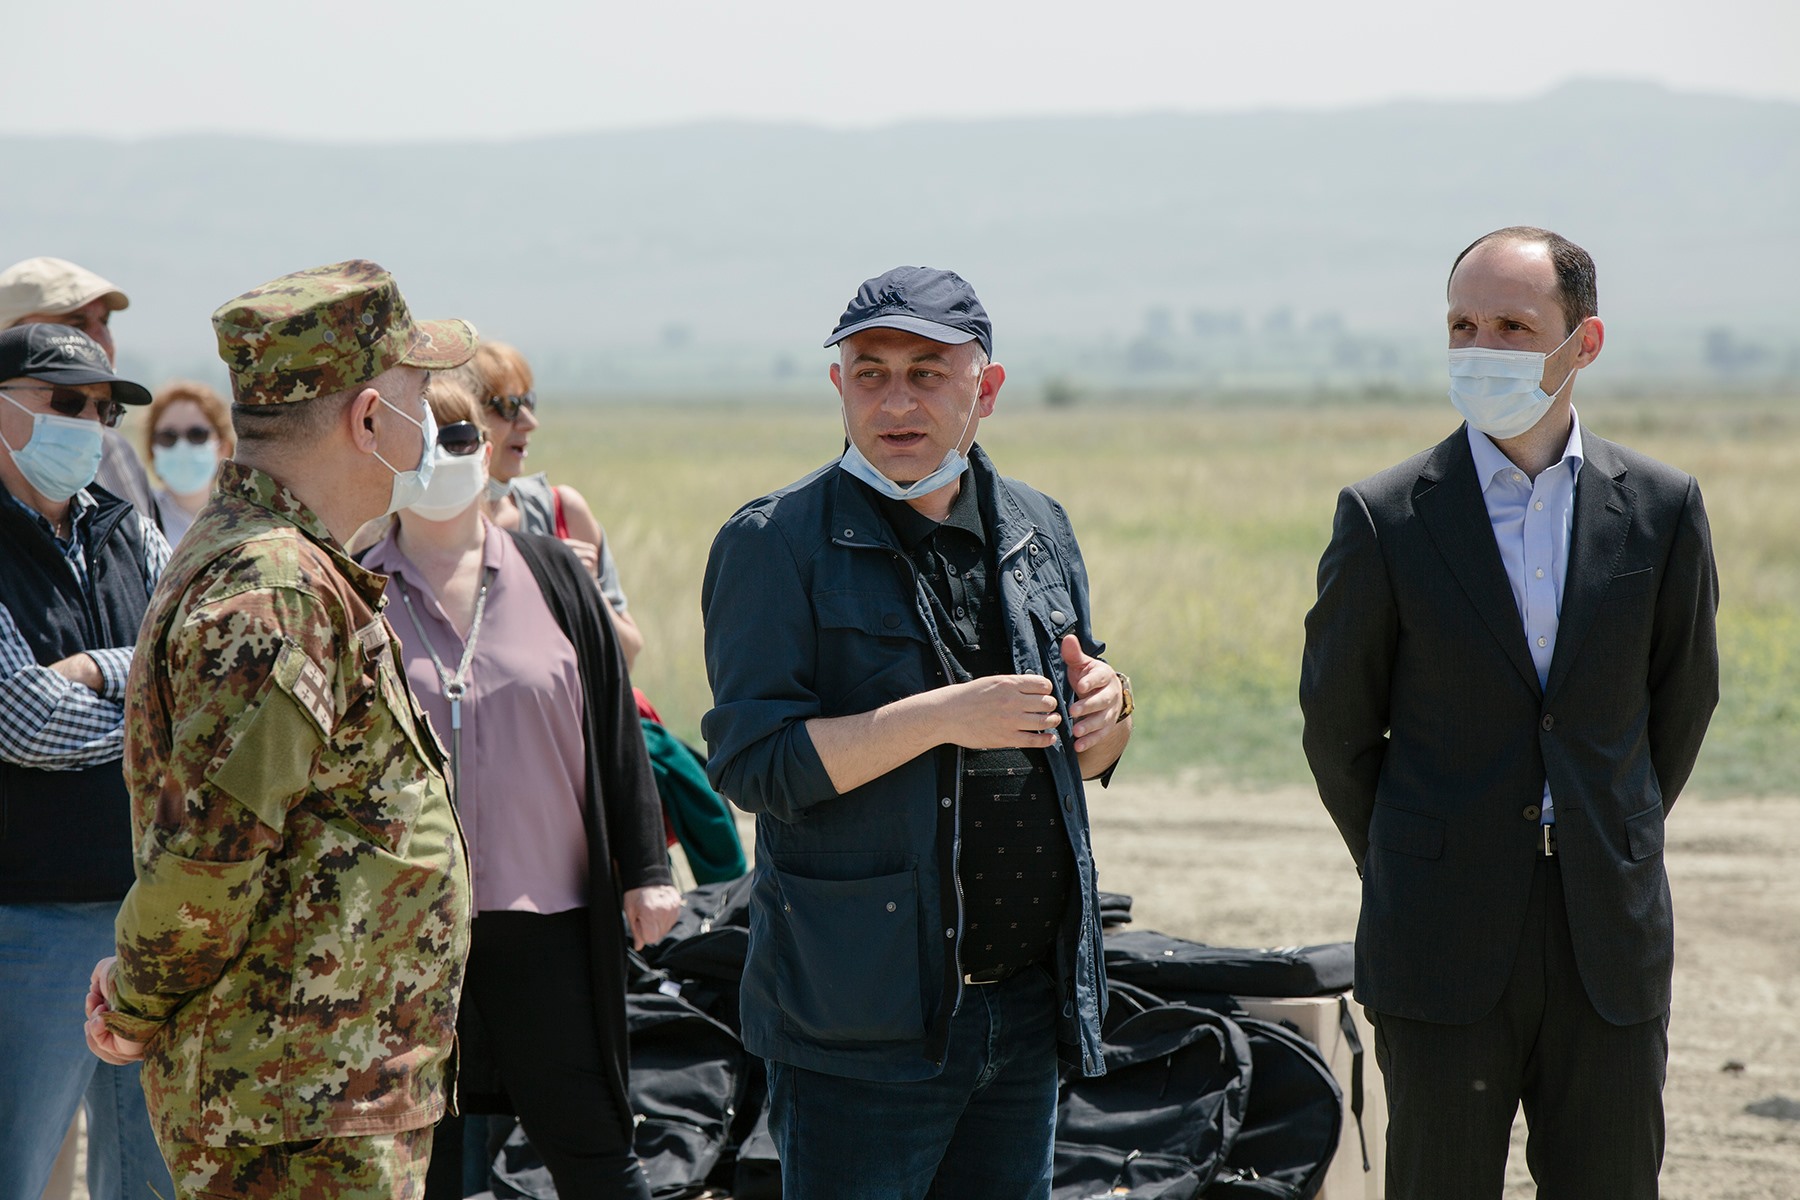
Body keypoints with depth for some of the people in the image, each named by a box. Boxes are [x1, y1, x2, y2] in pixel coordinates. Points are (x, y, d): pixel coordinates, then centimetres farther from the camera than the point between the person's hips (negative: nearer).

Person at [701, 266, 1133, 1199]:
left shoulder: (1037, 530, 11)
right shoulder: (775, 545, -6)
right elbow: (751, 762, -15)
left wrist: (1108, 710, -4)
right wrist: (942, 717, -22)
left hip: (1026, 1010, 6)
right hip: (860, 1019, -5)